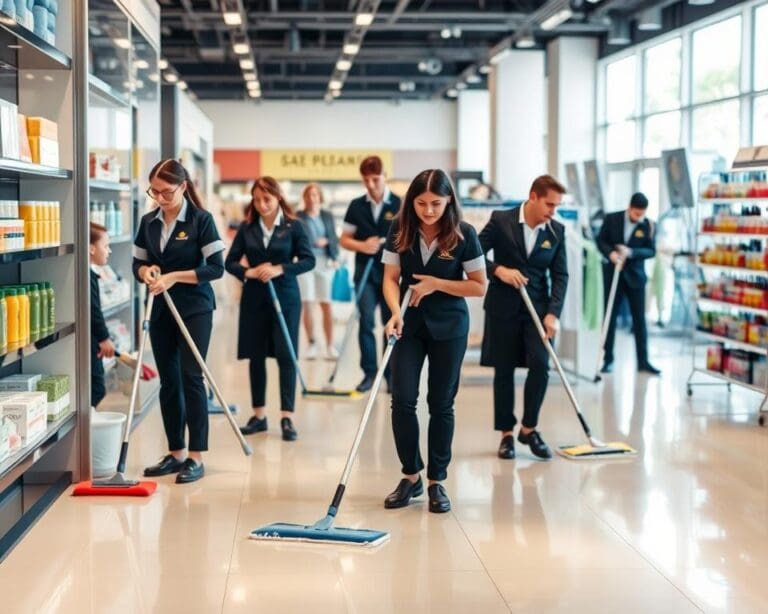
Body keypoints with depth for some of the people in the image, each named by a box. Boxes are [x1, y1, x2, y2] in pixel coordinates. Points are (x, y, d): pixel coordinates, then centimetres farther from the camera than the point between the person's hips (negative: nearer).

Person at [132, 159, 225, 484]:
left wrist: (174, 276, -19)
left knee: (191, 378, -8)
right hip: (162, 310, 6)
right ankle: (176, 453, 18)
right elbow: (138, 262, 15)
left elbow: (216, 267, -13)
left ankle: (196, 457, -3)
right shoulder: (148, 222, 6)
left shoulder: (201, 220, -10)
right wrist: (146, 271, -9)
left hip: (195, 309, -5)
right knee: (168, 381, 8)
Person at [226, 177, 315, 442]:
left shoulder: (293, 226, -3)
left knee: (286, 356, -4)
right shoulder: (247, 228, 4)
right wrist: (249, 272, -13)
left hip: (285, 298, -3)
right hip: (254, 299, 3)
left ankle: (287, 417, 0)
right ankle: (259, 415, 16)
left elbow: (308, 259, -7)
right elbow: (230, 261, 5)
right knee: (256, 356, 7)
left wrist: (280, 269, -19)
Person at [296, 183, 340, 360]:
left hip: (324, 262, 2)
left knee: (326, 305, 0)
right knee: (307, 304, -3)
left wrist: (334, 257, -2)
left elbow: (334, 238, 12)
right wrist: (316, 243, -9)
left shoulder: (327, 216, 12)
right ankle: (311, 344, 6)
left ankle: (330, 346, 4)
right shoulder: (298, 217, 2)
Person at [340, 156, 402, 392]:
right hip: (365, 272, 1)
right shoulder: (356, 206, 6)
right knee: (365, 322, -5)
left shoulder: (399, 205, -1)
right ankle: (369, 372, 1)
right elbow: (344, 239, 8)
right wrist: (362, 245, -11)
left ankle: (391, 373, 13)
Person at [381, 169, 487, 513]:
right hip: (410, 324, 2)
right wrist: (395, 312, -24)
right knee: (402, 400, -4)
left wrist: (436, 283, -18)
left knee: (441, 404, 4)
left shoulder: (463, 235, -12)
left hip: (449, 327, -2)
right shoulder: (400, 231, -6)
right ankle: (411, 477, 12)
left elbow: (479, 286, -7)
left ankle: (436, 481, 15)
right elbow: (391, 278, -6)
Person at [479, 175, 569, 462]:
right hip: (503, 307, -2)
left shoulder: (556, 231, 1)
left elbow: (560, 275, 1)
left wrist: (552, 313, -9)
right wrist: (499, 270, -19)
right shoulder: (500, 221, -7)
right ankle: (506, 433, 16)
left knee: (540, 365, -12)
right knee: (504, 371, 4)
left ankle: (529, 428, 5)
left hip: (537, 309, 2)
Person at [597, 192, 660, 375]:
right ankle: (608, 359, 14)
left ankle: (643, 361, 7)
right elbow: (600, 240, 2)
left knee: (639, 319, 1)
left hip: (635, 276, -1)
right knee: (610, 317, 5)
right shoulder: (611, 219, -4)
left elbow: (651, 250, -8)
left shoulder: (649, 226, -7)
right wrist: (610, 252, -18)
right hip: (613, 274, 1)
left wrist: (631, 252, -23)